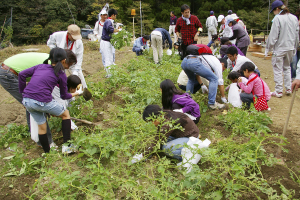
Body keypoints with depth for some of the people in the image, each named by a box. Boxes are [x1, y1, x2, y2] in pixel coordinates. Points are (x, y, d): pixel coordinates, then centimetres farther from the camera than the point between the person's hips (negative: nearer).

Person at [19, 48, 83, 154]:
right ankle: (66, 146, 15)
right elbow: (64, 96, 12)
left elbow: (22, 74, 8)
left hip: (26, 101, 6)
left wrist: (23, 92, 16)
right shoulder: (61, 75, 4)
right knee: (66, 114, 18)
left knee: (41, 126, 22)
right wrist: (76, 93, 28)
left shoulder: (40, 66, 16)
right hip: (43, 102, -5)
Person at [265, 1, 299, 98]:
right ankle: (288, 89, 22)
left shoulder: (278, 18, -14)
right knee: (287, 68, 19)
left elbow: (273, 36, -15)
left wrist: (268, 48, -6)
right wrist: (294, 47, 21)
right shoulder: (294, 18, 6)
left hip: (280, 48, -7)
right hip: (290, 48, 7)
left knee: (278, 69, 2)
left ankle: (278, 91, 5)